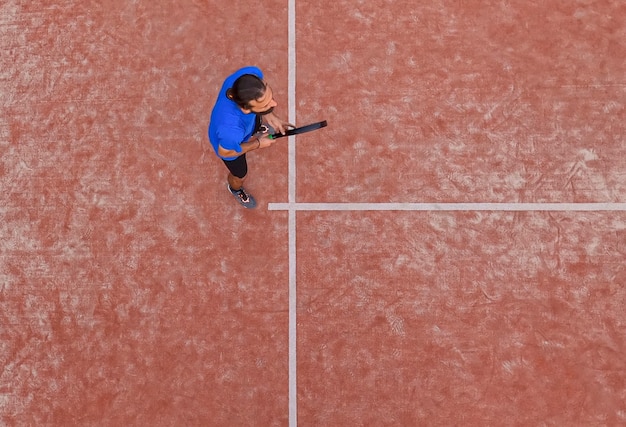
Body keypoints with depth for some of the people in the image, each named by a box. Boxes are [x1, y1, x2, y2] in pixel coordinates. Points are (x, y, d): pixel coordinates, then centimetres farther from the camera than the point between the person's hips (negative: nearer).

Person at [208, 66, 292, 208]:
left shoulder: (252, 74, -40)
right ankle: (235, 189, 66)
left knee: (256, 125, 40)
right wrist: (258, 144, -16)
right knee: (240, 175, 29)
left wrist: (269, 116, -18)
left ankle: (256, 130, 78)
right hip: (230, 143, -4)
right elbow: (225, 152, -26)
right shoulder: (231, 129, -52)